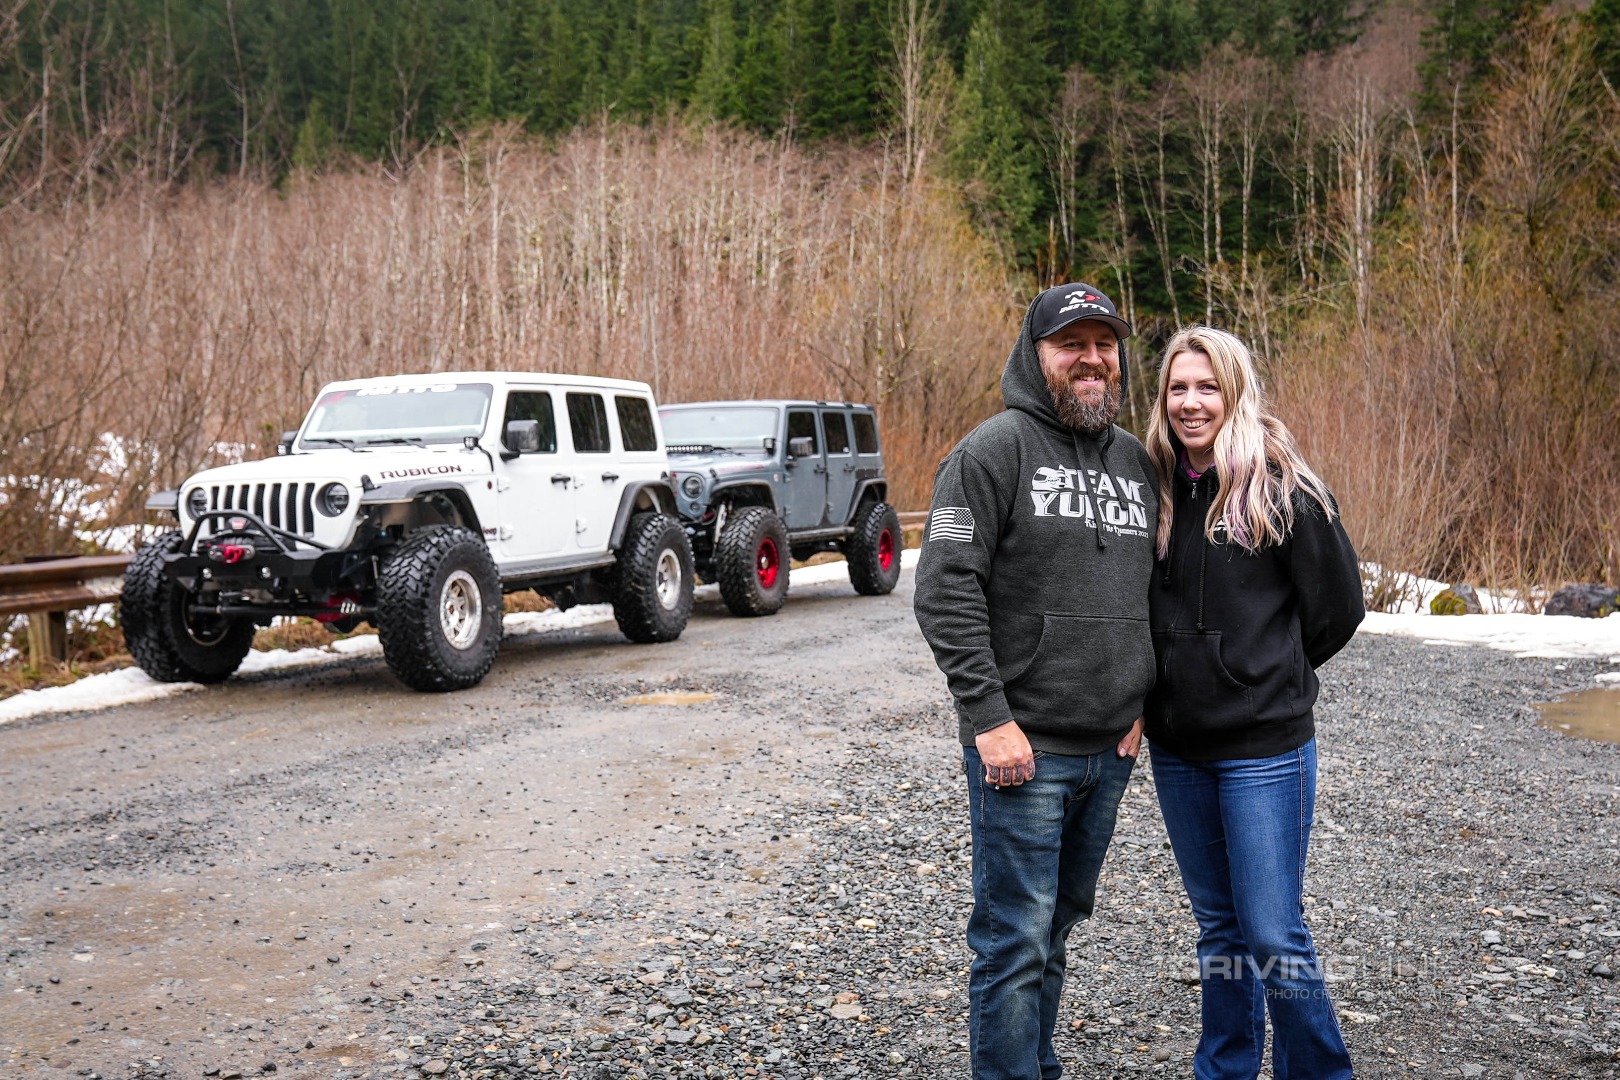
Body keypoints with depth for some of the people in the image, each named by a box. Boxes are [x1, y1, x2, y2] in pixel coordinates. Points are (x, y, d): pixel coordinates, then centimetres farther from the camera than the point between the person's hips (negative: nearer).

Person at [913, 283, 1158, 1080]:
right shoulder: (995, 450, -9)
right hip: (1023, 749, -6)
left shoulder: (1136, 461, 11)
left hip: (1111, 750, 7)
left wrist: (1145, 703, 8)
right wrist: (989, 717, -19)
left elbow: (1156, 591, 19)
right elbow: (945, 592, -15)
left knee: (1056, 928, 19)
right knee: (1017, 940, -1)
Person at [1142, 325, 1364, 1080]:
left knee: (1273, 933, -1)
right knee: (1218, 926, 17)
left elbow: (1337, 606, -3)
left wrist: (1269, 674, 3)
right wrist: (1170, 683, 6)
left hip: (1264, 747, -5)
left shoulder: (1283, 491, -9)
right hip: (1177, 747, 5)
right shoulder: (1157, 491, 5)